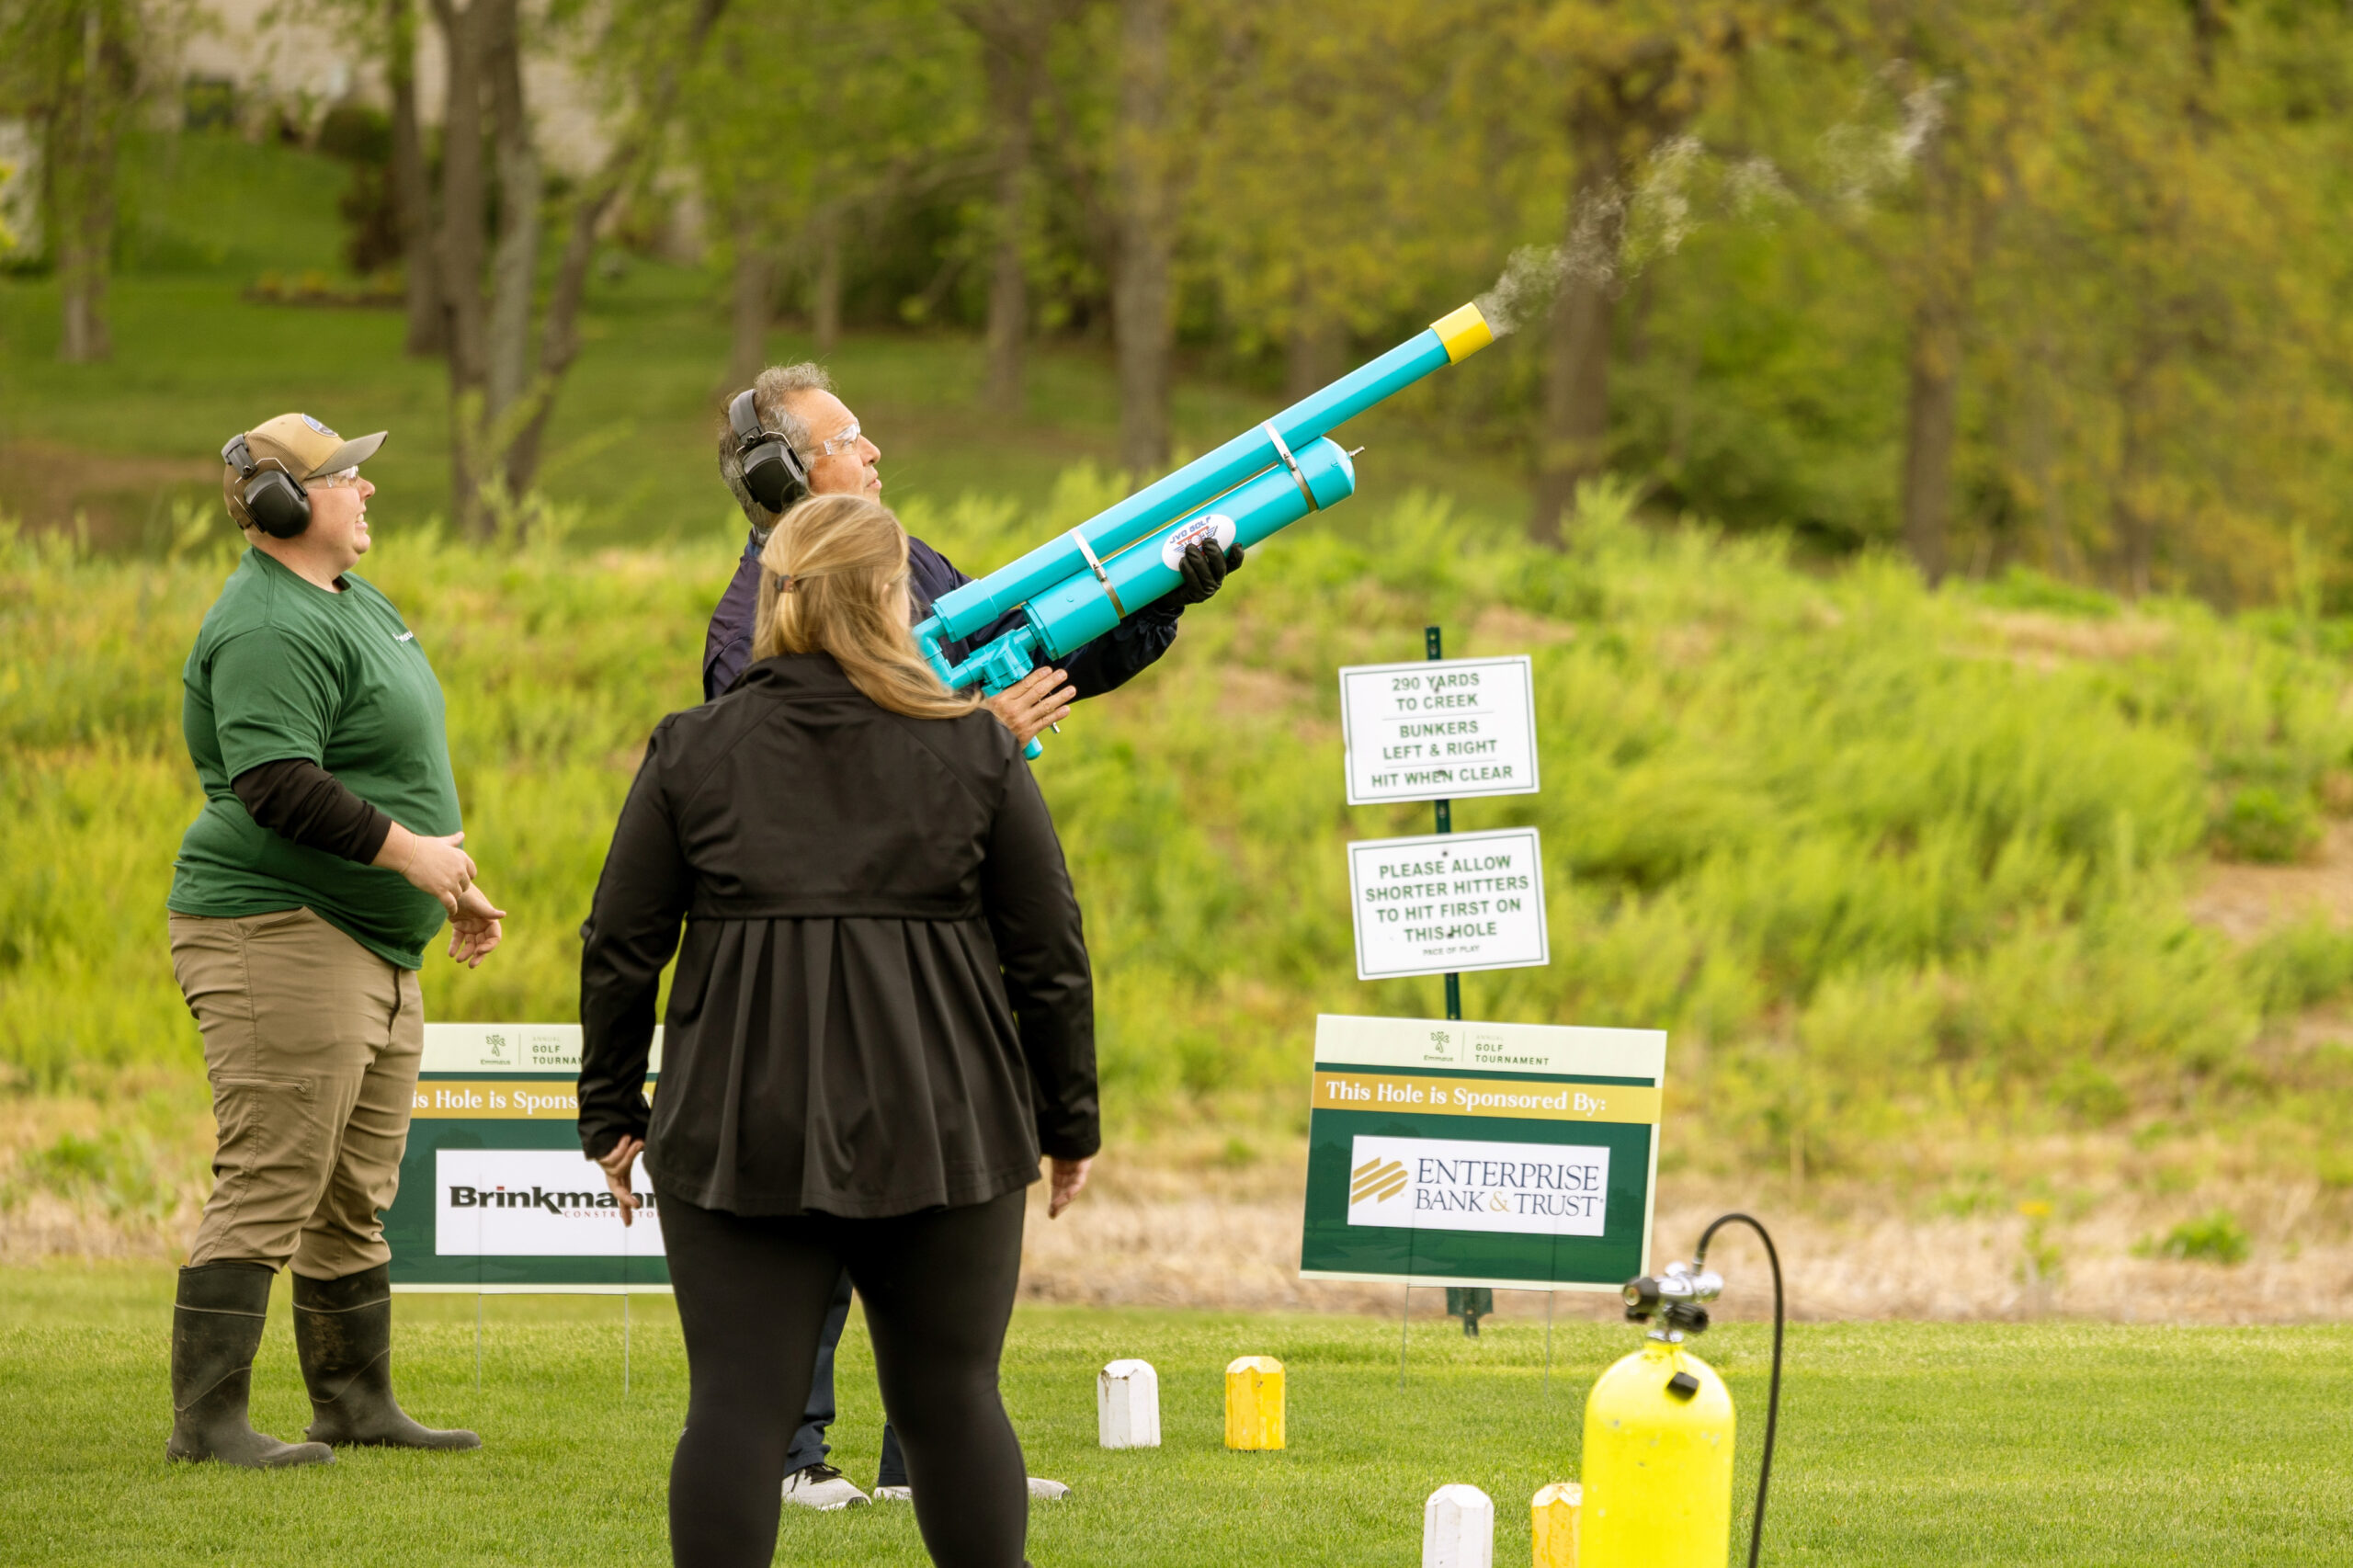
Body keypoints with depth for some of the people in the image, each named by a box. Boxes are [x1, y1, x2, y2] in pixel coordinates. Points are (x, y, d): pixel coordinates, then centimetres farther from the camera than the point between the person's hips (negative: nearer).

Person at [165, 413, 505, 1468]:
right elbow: (279, 785, -26)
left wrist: (452, 885, 25)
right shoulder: (269, 629, -16)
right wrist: (406, 850, -21)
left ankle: (355, 1403, 23)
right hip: (279, 937, -11)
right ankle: (206, 1419, -10)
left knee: (356, 1194, 15)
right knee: (269, 1187, -12)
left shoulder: (356, 602, 18)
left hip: (374, 946, 11)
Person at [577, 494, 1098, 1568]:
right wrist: (1070, 1121, 13)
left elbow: (620, 947, 5)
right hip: (941, 1124, 0)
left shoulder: (691, 752, 4)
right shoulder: (975, 751, 3)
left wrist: (612, 1114, 14)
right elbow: (1049, 952, 5)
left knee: (739, 1404, 0)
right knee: (951, 1397, 8)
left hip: (740, 1127, 0)